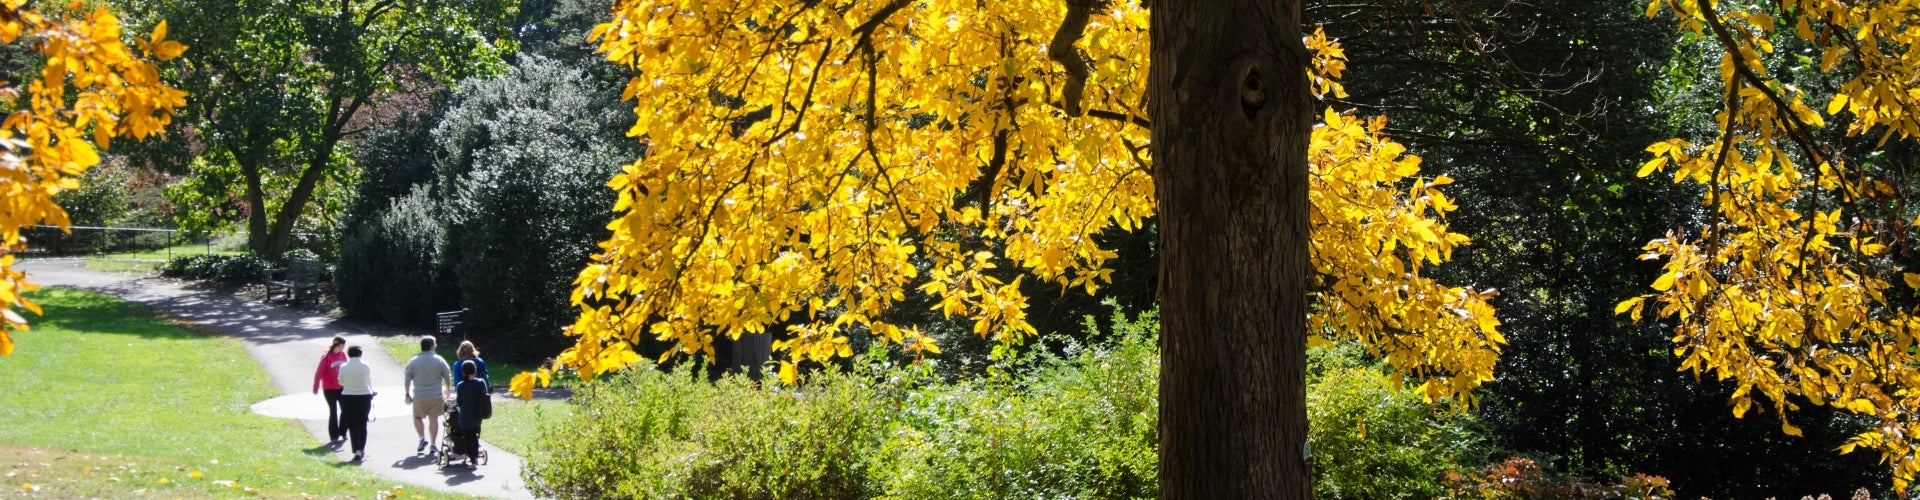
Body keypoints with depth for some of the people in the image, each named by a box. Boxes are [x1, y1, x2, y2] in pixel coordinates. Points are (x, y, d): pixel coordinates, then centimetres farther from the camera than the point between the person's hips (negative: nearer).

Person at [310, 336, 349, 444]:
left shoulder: (343, 354, 3)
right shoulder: (327, 357, -15)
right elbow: (319, 372, -15)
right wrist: (316, 387, -17)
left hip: (342, 387, 6)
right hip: (330, 389, -6)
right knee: (333, 412, -2)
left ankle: (343, 433, 22)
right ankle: (334, 437, 5)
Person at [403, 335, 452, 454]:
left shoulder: (413, 361, -1)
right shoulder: (439, 360, -1)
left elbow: (408, 379, -1)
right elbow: (447, 377, 5)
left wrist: (407, 394, 9)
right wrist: (448, 390, 22)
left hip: (419, 396, 0)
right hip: (436, 395, 0)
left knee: (418, 417, 15)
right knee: (434, 418, 7)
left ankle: (422, 438, -4)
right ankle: (433, 444, 5)